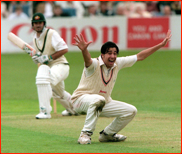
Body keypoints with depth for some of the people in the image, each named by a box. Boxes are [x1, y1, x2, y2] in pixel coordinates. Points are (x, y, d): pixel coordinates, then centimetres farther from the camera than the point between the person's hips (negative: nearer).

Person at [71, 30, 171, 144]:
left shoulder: (117, 64, -2)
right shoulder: (94, 64, -22)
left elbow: (140, 57, 4)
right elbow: (88, 60, -48)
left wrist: (161, 45, 2)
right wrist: (84, 50, -73)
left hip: (104, 103, 7)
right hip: (81, 100, -7)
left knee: (131, 111, -1)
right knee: (98, 99, -40)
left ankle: (107, 134, 14)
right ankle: (86, 134, -31)